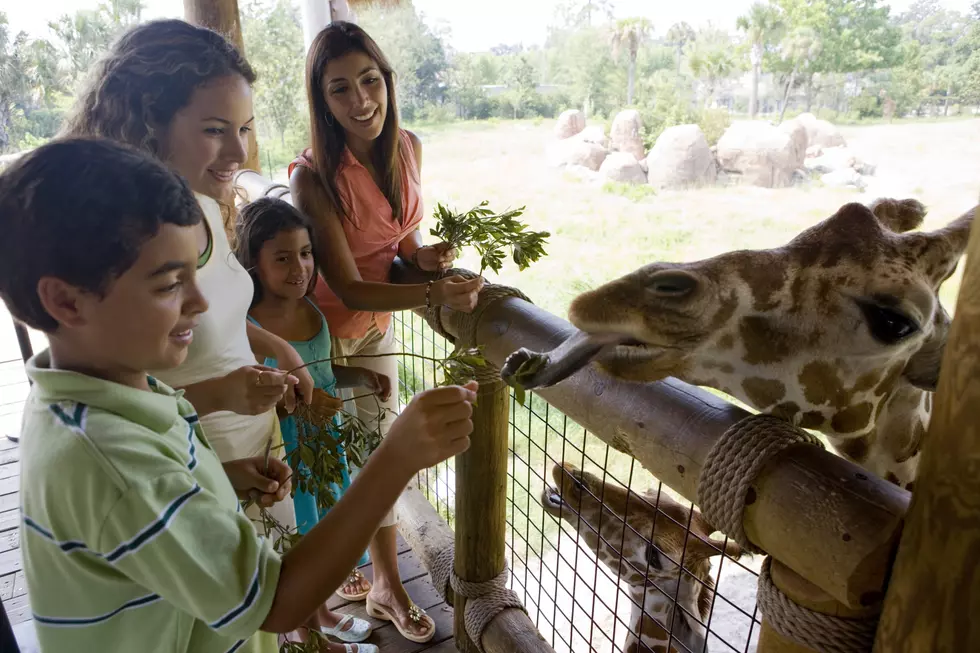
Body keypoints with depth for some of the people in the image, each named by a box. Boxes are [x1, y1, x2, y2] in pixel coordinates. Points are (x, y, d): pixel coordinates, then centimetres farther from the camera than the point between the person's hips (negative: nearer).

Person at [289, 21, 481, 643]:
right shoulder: (312, 176, -26)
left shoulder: (408, 147, -9)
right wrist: (435, 294, -41)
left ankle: (386, 584, 33)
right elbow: (349, 289, -28)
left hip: (378, 322, 5)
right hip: (322, 328, -5)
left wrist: (426, 253, -16)